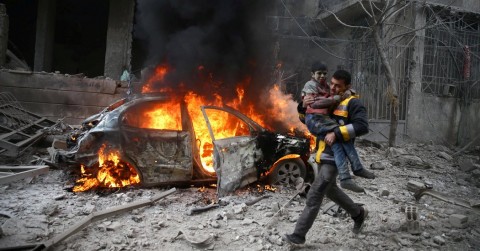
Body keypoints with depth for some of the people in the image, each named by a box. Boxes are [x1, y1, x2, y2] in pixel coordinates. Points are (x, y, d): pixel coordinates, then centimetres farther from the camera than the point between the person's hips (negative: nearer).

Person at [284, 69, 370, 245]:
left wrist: (336, 133, -29)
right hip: (324, 154, 9)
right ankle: (359, 213, 44)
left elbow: (362, 126, -23)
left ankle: (299, 234, 1)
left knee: (314, 195, -8)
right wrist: (304, 106, -5)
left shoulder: (352, 103, -9)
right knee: (330, 189, 23)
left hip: (336, 156, -9)